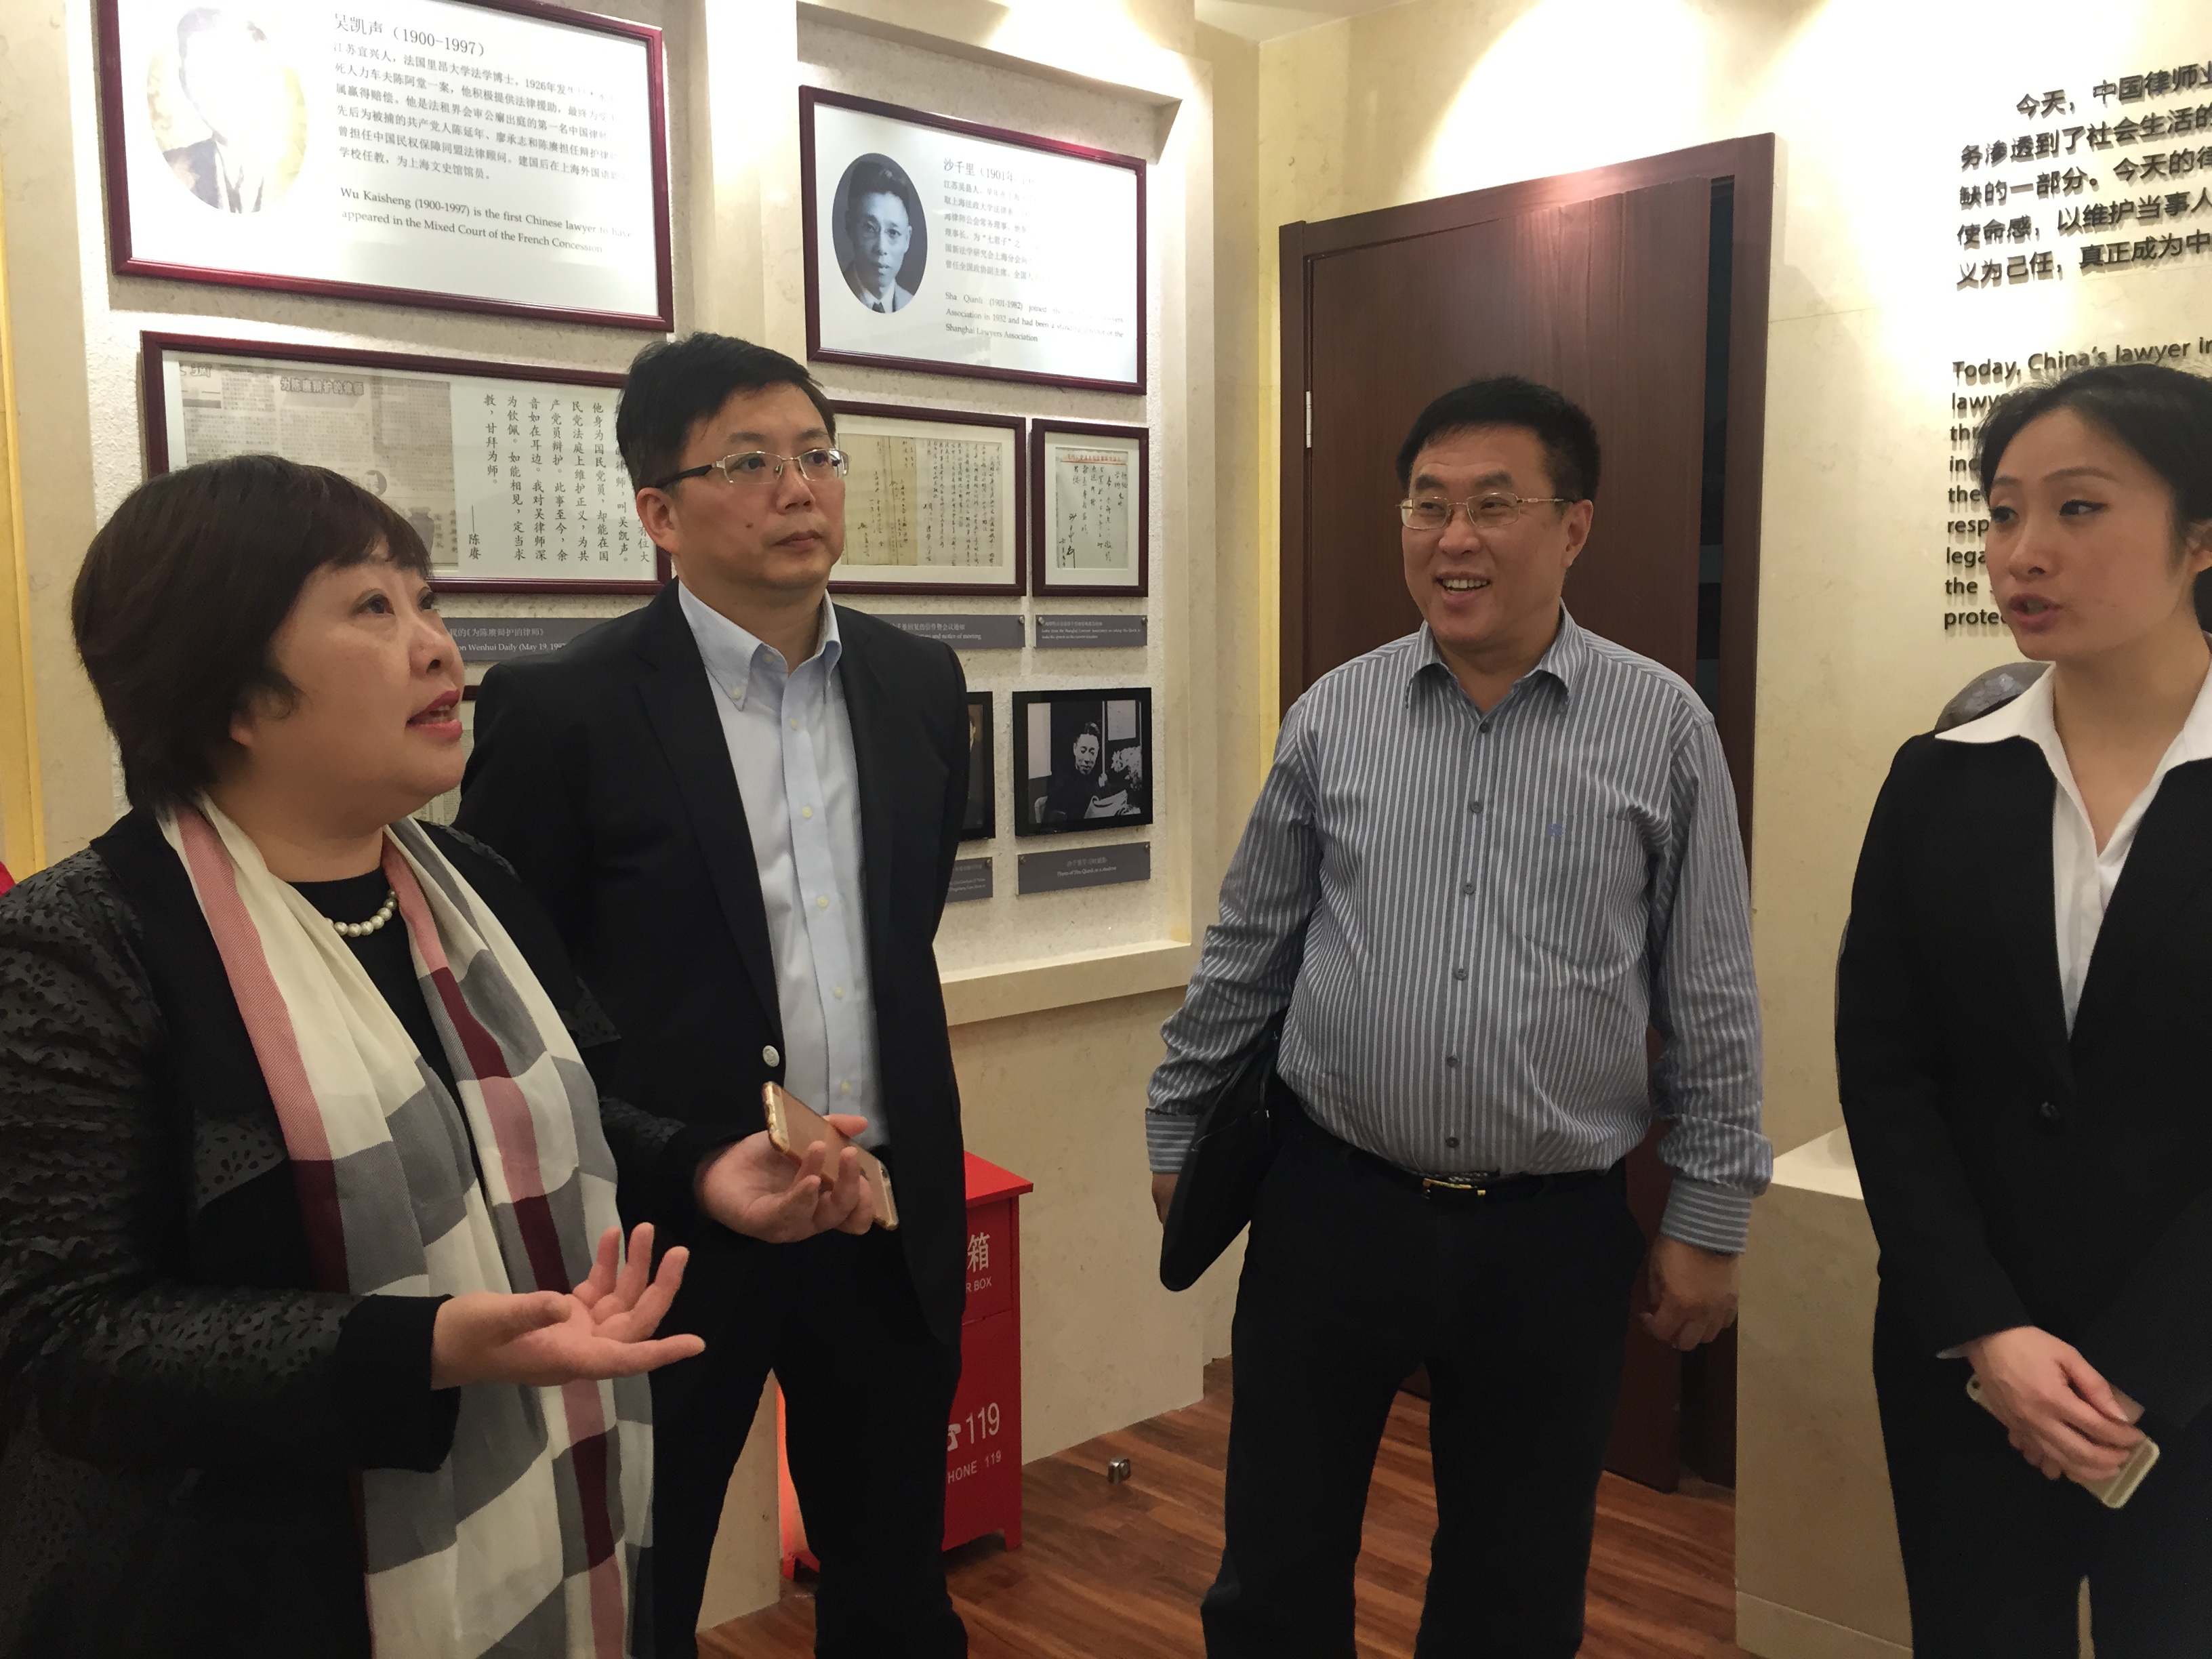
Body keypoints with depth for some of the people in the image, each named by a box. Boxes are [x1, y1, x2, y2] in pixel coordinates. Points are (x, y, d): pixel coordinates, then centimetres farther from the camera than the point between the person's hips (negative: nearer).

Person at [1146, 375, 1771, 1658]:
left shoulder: (1664, 727, -3)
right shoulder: (1333, 717, 1)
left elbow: (1712, 998, 0)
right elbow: (1246, 956, 9)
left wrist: (1711, 1218, 1)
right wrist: (1178, 1132, 12)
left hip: (1555, 1230, -1)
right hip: (1331, 1205, 1)